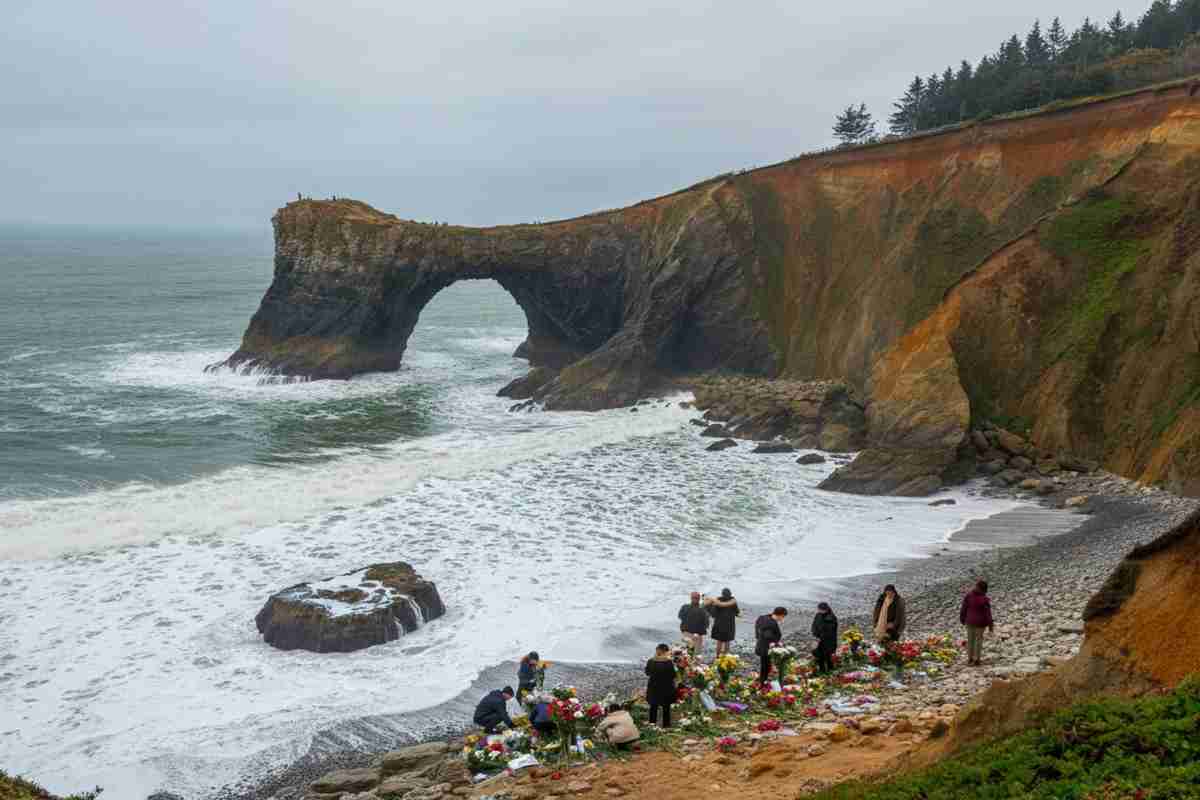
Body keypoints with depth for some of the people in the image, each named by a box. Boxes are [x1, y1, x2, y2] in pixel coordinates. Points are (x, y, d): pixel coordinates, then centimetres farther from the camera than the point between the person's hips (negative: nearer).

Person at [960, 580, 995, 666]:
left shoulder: (969, 595, -10)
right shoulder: (985, 599, -20)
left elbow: (964, 608, -2)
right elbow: (988, 613, -16)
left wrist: (962, 619, 13)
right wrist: (990, 625, -7)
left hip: (970, 621, 3)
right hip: (980, 623, -3)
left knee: (970, 640, 15)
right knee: (979, 640, 12)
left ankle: (970, 659, 20)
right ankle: (977, 660, 16)